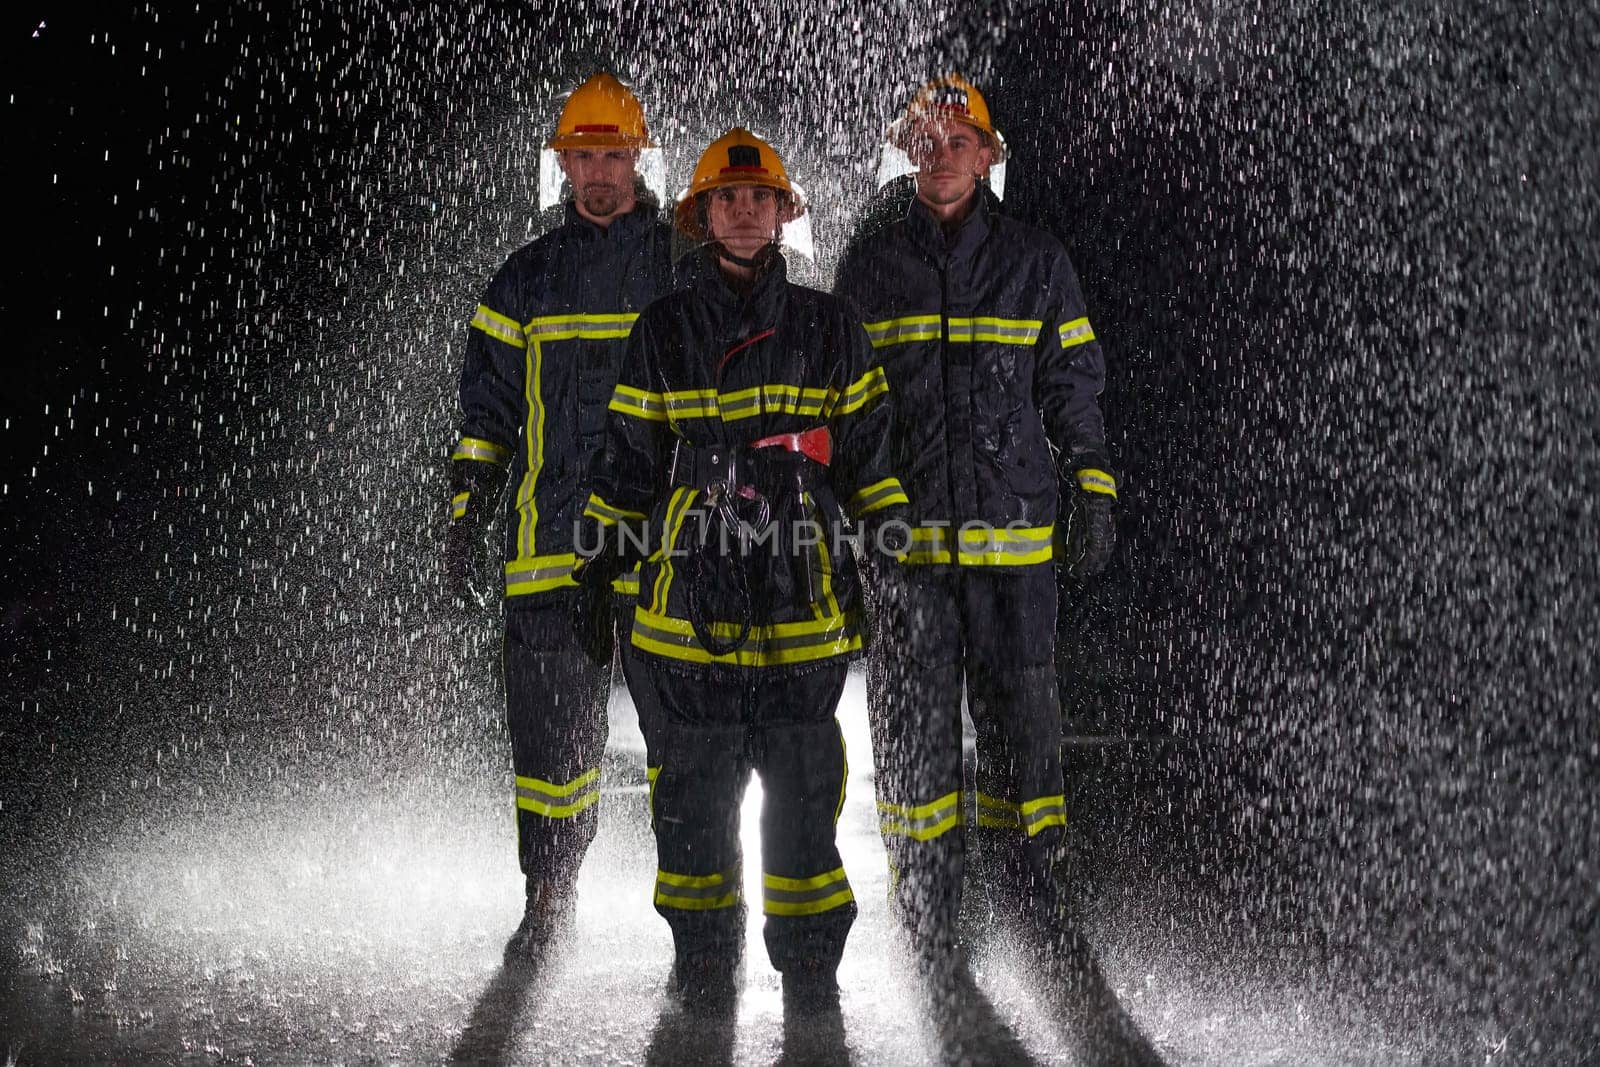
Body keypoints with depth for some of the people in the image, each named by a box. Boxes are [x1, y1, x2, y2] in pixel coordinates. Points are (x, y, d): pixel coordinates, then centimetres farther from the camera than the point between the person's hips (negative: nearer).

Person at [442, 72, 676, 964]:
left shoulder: (688, 264, 6)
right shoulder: (528, 278, 11)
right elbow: (488, 408, 14)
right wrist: (468, 517, 7)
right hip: (554, 537, 2)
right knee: (550, 720, 2)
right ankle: (551, 891, 15)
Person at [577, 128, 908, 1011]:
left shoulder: (827, 328, 7)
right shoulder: (663, 331, 7)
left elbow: (869, 455, 10)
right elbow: (629, 460, 10)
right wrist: (598, 571, 8)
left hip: (804, 598, 0)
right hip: (691, 599, 0)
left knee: (804, 789, 4)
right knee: (696, 790, 5)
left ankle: (811, 965, 17)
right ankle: (703, 964, 20)